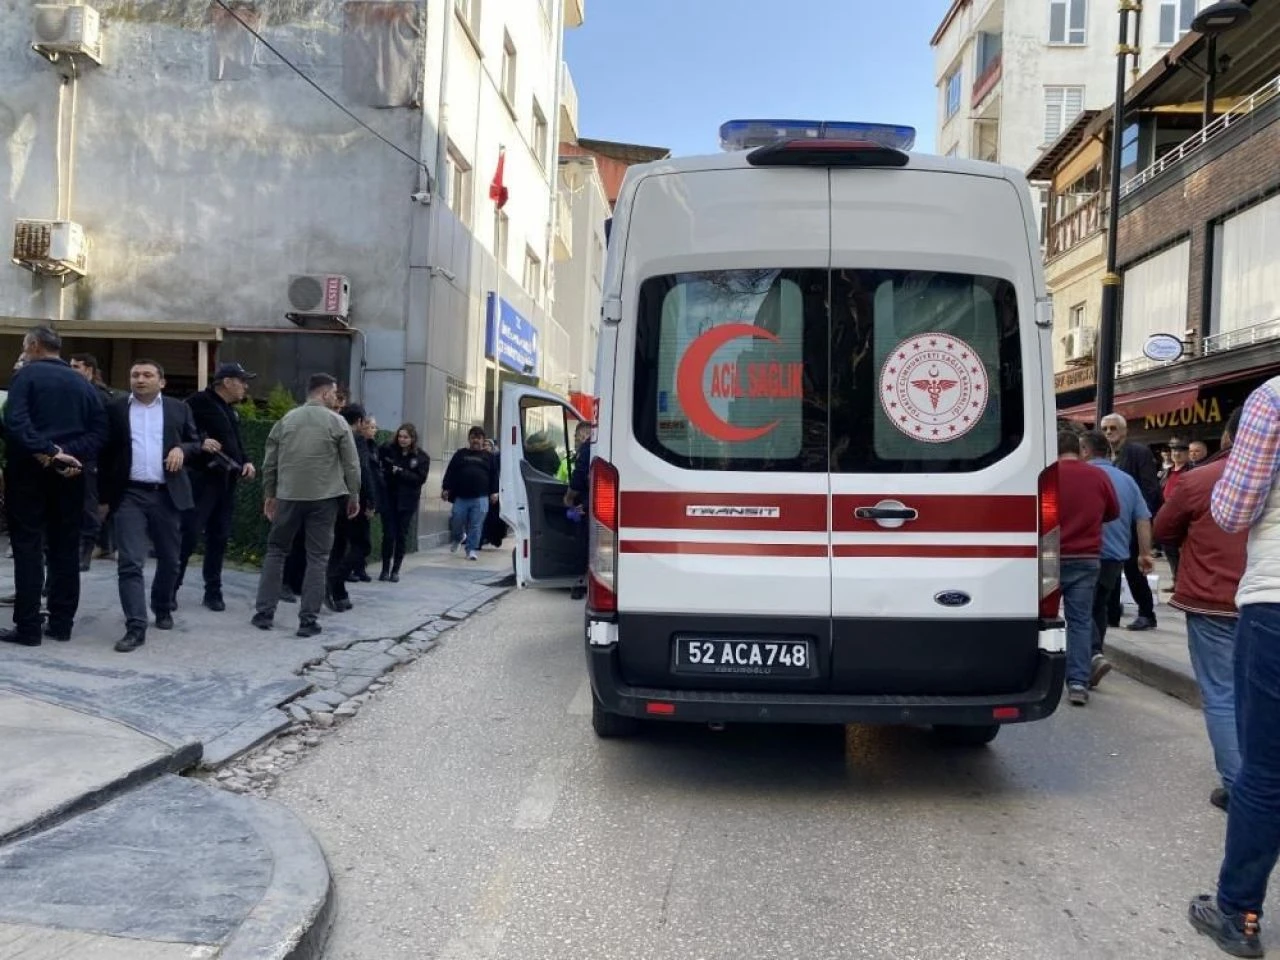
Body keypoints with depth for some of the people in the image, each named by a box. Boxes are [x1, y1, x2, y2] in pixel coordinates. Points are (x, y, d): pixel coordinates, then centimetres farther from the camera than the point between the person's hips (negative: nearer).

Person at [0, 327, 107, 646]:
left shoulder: (26, 375, -3)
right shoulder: (82, 382, 11)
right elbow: (100, 428, 1)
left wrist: (45, 450, -20)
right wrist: (75, 455, -7)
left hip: (30, 471, -4)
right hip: (70, 473, 4)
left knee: (28, 548, -1)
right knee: (65, 549, 9)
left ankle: (27, 627, -2)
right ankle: (61, 623, 11)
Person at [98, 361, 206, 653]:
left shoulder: (179, 409, 8)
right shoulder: (115, 409, 6)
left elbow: (196, 444, 13)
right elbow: (106, 454, 7)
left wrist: (182, 449, -10)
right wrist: (105, 497, 5)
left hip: (168, 494, 2)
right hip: (129, 495, -1)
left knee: (169, 559, 12)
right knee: (130, 562, -9)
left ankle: (163, 607, 36)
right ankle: (136, 627, -9)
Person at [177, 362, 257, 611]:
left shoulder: (231, 411, 18)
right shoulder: (198, 402, -7)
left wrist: (246, 462, 8)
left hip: (227, 481, 8)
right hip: (201, 478, -8)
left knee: (219, 537, 9)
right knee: (189, 534, -8)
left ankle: (213, 591, 16)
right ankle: (169, 589, 3)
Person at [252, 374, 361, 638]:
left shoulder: (285, 420, 8)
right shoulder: (337, 422, -1)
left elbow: (269, 463, 10)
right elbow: (351, 465, -3)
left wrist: (269, 495, 19)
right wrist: (354, 496, 7)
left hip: (288, 496, 3)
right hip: (324, 498, -3)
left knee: (276, 551, 15)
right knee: (317, 557, 2)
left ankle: (265, 612, 12)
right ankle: (309, 619, 0)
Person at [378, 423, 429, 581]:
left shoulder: (421, 457, -2)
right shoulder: (388, 450, -1)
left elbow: (420, 478, -10)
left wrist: (401, 472, -18)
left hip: (407, 501, 0)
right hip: (389, 498, 0)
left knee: (402, 536, 6)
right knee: (388, 534, -2)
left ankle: (396, 570, 17)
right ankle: (385, 569, 12)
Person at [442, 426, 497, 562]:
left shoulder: (488, 456, 10)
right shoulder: (460, 454, 11)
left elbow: (494, 475, 8)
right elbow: (450, 472, 7)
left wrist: (494, 492, 0)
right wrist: (446, 488, 0)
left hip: (480, 498, -1)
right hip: (460, 496, 1)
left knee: (475, 525, -2)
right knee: (456, 521, 3)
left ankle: (472, 549, 7)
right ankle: (458, 537, 35)